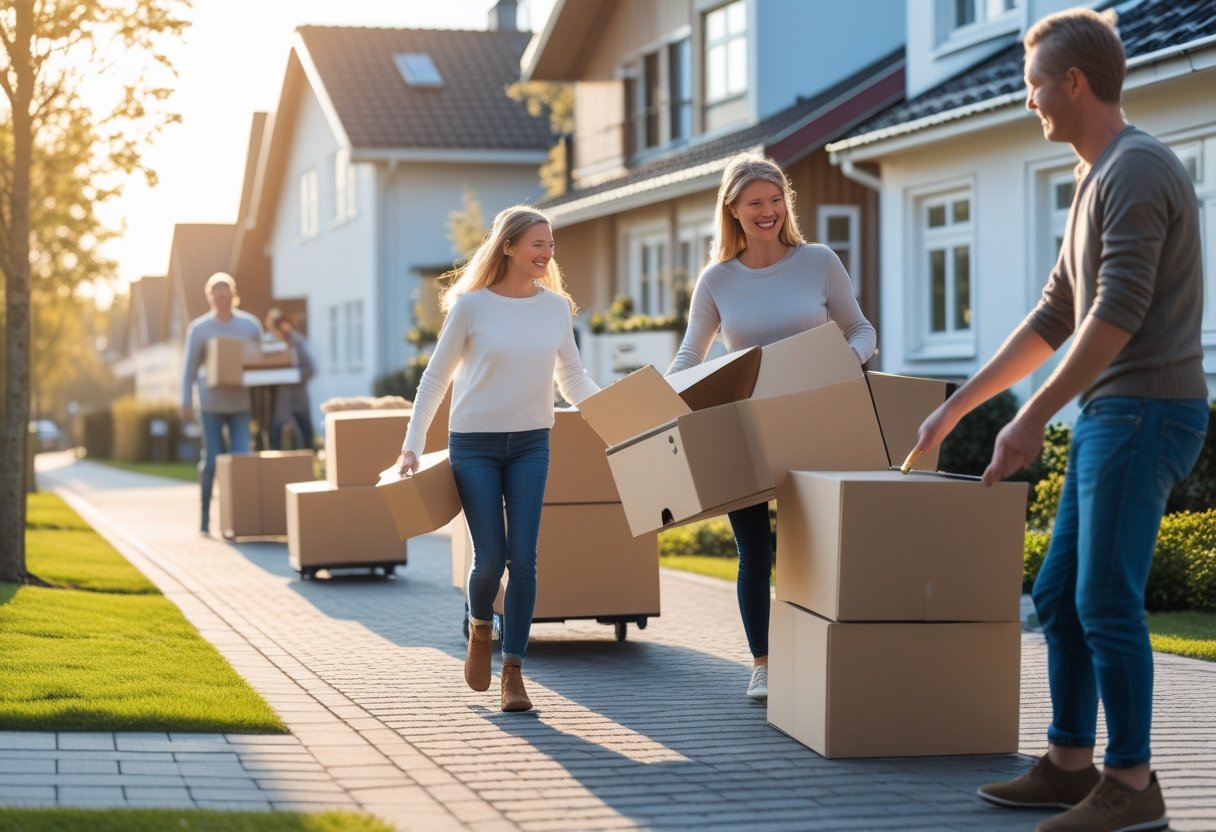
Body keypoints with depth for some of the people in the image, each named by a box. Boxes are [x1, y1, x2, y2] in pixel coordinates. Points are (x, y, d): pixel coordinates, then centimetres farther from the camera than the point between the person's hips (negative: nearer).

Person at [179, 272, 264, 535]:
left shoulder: (250, 325, 2)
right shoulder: (199, 328, -2)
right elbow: (190, 368, 1)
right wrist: (186, 402, -3)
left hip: (241, 403, 1)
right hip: (211, 403, -1)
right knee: (210, 460, 1)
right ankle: (205, 516, 12)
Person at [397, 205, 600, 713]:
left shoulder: (557, 307, 4)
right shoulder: (471, 305, -6)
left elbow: (574, 381, 13)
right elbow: (435, 378, 1)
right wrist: (412, 445, -3)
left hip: (531, 445, 3)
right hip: (474, 445, -2)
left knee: (523, 557, -4)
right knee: (490, 557, -3)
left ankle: (513, 670, 4)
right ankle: (480, 628, 29)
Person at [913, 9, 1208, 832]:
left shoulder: (1137, 171, -12)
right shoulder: (1097, 180, 19)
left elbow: (1118, 314, -21)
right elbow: (1054, 316, 23)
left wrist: (1034, 417, -19)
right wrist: (955, 407, 23)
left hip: (1145, 410, -10)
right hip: (1109, 415, 10)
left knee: (1106, 601, -8)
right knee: (1059, 594, 11)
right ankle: (1070, 764, 18)